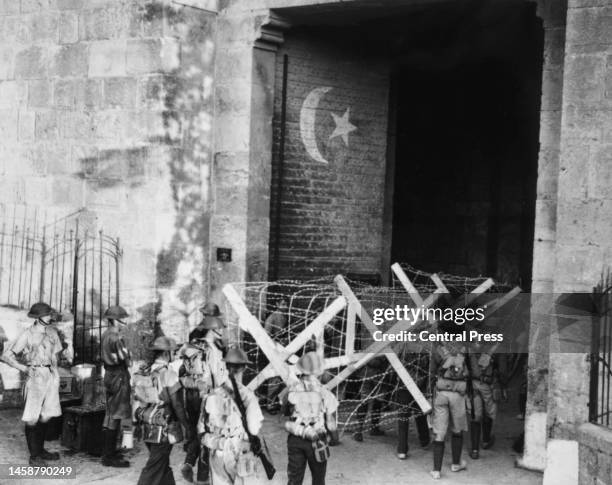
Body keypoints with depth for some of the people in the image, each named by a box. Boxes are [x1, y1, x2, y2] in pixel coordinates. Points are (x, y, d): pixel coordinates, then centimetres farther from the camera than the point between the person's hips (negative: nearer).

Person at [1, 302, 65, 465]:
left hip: (51, 375, 6)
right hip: (35, 377, -6)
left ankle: (40, 450, 25)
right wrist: (23, 368, -13)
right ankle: (34, 456, 4)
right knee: (32, 418, -2)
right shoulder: (27, 335, -10)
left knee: (46, 415, 11)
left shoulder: (52, 331, 7)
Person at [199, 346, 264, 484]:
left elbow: (201, 428, 4)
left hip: (216, 454, 5)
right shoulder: (246, 395, -14)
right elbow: (254, 429, -14)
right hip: (238, 453, -5)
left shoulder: (213, 395, -1)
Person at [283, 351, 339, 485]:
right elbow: (331, 423, -9)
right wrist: (335, 437, 10)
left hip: (295, 440, 2)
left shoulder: (292, 390, -7)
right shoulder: (325, 394, -14)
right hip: (317, 442, -2)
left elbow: (285, 412, 11)